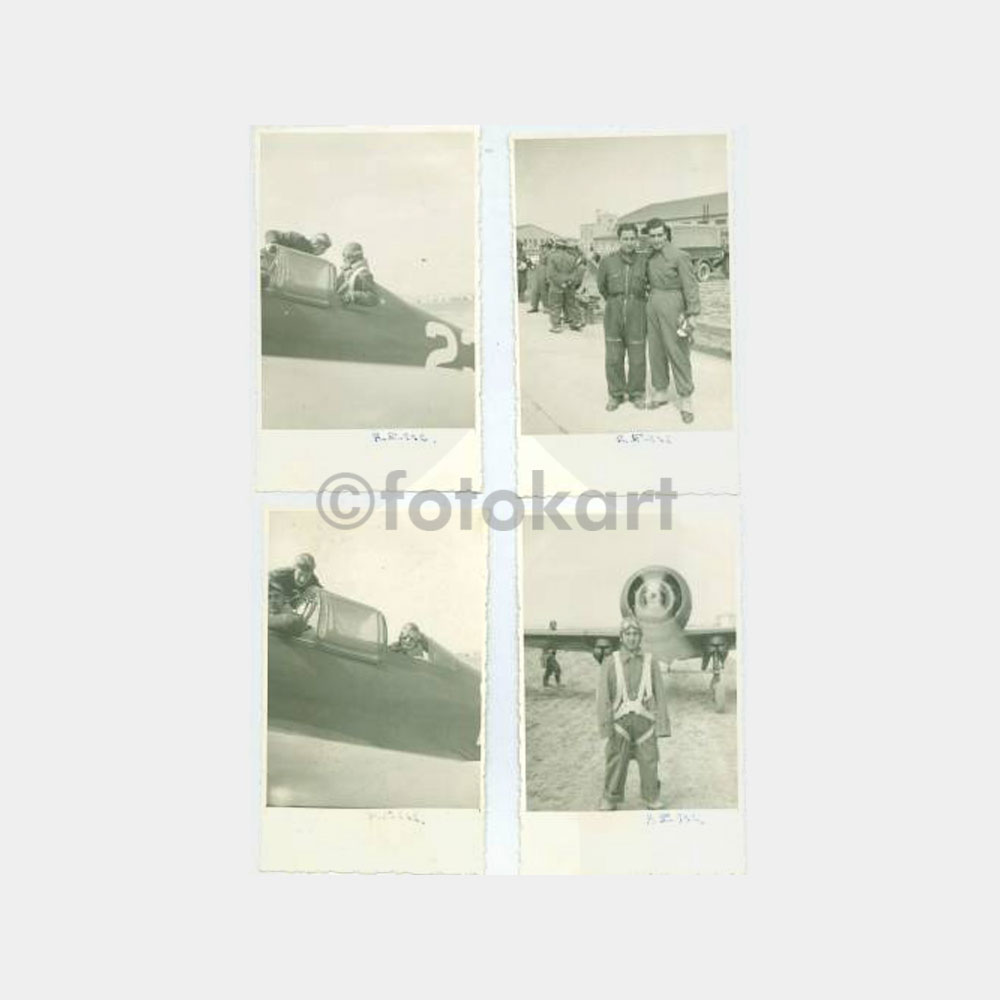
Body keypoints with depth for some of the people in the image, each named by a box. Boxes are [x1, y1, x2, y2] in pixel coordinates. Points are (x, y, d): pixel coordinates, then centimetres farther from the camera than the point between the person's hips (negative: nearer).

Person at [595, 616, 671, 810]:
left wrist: (662, 725, -4)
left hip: (645, 721, 1)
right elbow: (603, 695, -7)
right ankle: (609, 802, 19)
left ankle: (653, 800, 23)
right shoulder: (609, 663, -4)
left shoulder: (651, 662, 0)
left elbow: (660, 695, 1)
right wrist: (605, 726, -14)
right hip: (620, 721, -1)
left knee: (649, 762, 5)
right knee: (615, 763, 4)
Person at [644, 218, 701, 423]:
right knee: (656, 350, 11)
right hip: (653, 306, 6)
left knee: (677, 352, -4)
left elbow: (691, 287, -13)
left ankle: (685, 400, 2)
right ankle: (660, 392, 24)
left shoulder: (679, 256, -12)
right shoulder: (650, 257, 8)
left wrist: (691, 315, -18)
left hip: (672, 307, -6)